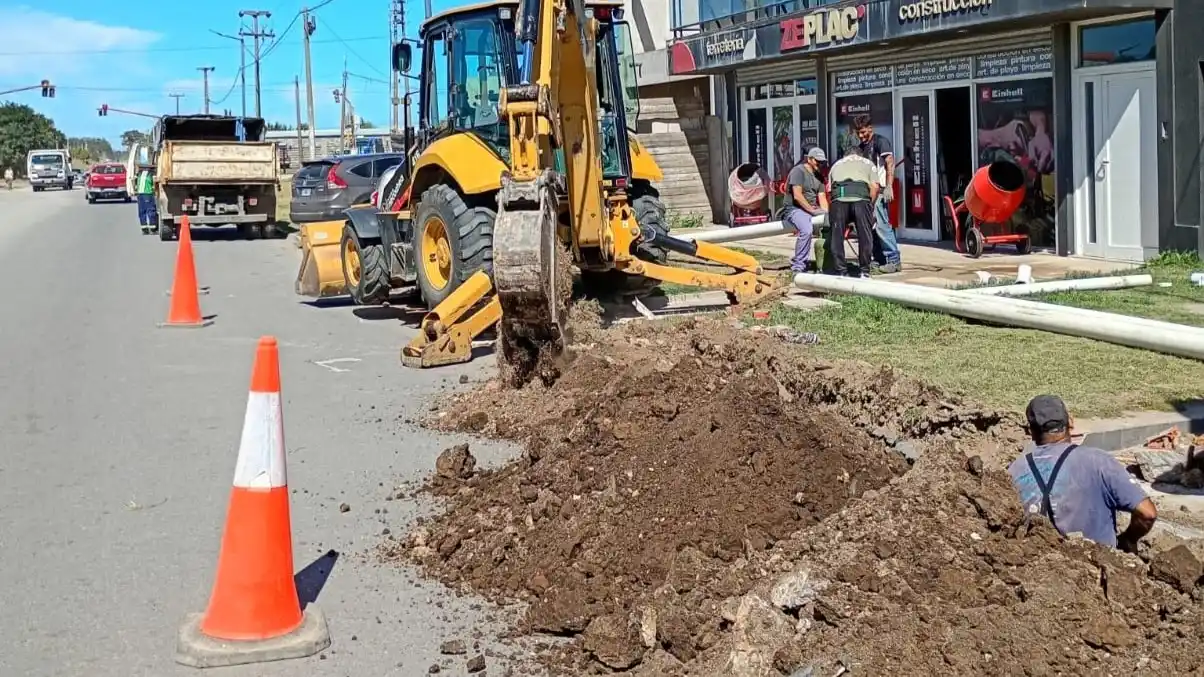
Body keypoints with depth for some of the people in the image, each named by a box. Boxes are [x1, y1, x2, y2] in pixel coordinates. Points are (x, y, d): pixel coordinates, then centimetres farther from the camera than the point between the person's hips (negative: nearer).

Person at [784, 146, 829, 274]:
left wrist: (826, 214, -5)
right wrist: (812, 210, -17)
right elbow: (797, 196, -18)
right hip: (795, 209, -8)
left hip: (813, 209, 8)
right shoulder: (798, 171, -9)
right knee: (806, 230, -34)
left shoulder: (818, 176, 16)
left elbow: (822, 198, 11)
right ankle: (798, 265, -26)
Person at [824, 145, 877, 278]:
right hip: (861, 195, -1)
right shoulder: (868, 163, 31)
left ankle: (840, 271, 11)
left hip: (838, 196, 1)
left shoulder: (837, 164, 36)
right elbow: (875, 187, 15)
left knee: (836, 236, 9)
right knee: (865, 235, 7)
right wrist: (870, 204, 24)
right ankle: (864, 271, 9)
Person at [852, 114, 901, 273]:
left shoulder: (880, 141, -3)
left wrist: (889, 187, -19)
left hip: (879, 190, -8)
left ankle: (894, 260, -9)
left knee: (882, 225, -12)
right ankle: (879, 260, 12)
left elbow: (890, 164, -11)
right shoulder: (861, 146, 20)